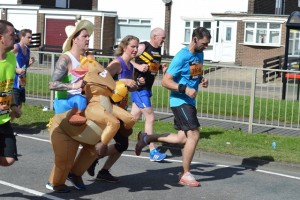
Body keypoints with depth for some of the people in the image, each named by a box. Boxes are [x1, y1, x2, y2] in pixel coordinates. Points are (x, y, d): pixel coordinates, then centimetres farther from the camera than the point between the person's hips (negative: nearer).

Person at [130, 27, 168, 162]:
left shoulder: (158, 50, 13)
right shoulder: (143, 46, -12)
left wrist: (162, 68, 5)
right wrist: (138, 66, -28)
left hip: (147, 88, 9)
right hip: (139, 87, -9)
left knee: (134, 117, 14)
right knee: (150, 118, -7)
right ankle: (153, 152, -2)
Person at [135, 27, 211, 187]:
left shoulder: (199, 54, 8)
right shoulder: (181, 57, -17)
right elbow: (165, 81, -18)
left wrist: (202, 80, 2)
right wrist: (185, 89, -28)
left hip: (190, 101, 9)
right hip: (180, 101, -9)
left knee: (183, 138, 9)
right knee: (193, 135, -11)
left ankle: (147, 138, 24)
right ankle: (186, 174, 3)